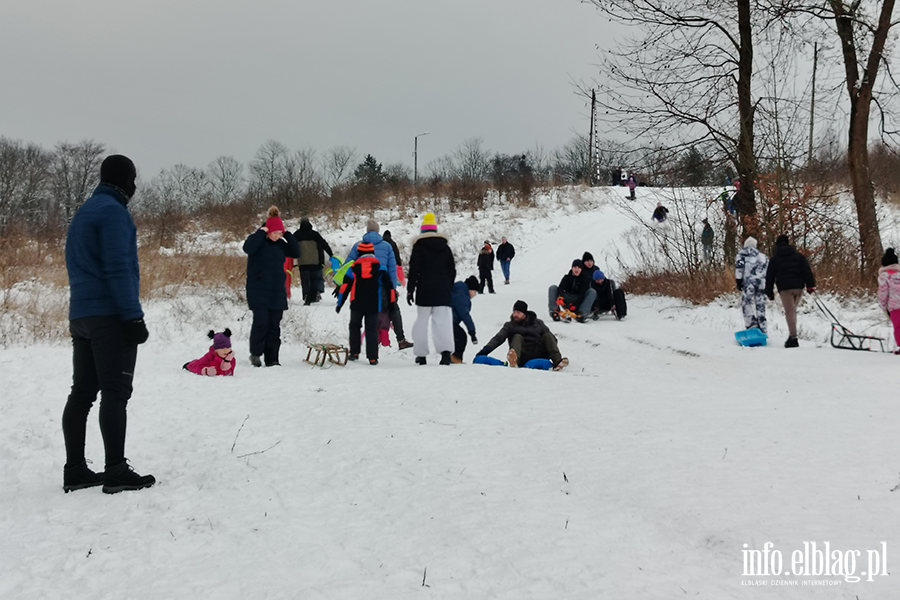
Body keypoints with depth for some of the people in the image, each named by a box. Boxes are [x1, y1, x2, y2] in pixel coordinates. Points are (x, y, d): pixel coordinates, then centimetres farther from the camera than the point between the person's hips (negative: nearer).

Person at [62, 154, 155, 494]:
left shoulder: (82, 213, 20)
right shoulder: (113, 211, -9)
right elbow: (118, 268, -17)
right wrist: (133, 316, -18)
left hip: (80, 316, 9)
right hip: (110, 316, -9)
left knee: (82, 393, 8)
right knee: (115, 393, -8)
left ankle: (75, 471, 10)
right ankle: (116, 472, -8)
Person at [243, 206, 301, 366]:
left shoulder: (280, 244, 11)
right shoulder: (258, 240, -6)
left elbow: (296, 253, 7)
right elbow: (247, 248, -27)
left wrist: (287, 234, 1)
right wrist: (261, 232, -20)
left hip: (277, 292, 5)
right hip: (258, 291, -5)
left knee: (274, 325, 5)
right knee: (261, 321, -14)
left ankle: (271, 359, 10)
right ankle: (255, 353, 6)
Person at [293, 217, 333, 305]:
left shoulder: (296, 235, 6)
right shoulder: (314, 234, 1)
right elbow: (324, 244, 0)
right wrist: (331, 254, 6)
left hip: (302, 262, 1)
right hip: (315, 261, -1)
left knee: (305, 280, 6)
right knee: (318, 278, 9)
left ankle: (307, 296, -10)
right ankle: (318, 291, -18)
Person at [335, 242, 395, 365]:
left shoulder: (353, 268, 0)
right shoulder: (380, 268, 1)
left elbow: (345, 287, 2)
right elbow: (389, 285, 3)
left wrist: (339, 304, 9)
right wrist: (392, 301, 12)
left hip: (357, 305, 0)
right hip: (373, 305, 0)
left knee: (354, 327, 19)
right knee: (371, 329, 4)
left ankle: (354, 353, 16)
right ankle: (373, 358, -3)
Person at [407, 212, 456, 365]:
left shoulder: (419, 246, 0)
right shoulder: (445, 247, 12)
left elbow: (413, 270, -4)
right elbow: (452, 270, 16)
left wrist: (410, 290, 0)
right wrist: (449, 288, 24)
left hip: (424, 291, -2)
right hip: (443, 291, 2)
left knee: (422, 321, 6)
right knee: (443, 321, -3)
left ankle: (421, 354, 7)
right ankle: (446, 350, -22)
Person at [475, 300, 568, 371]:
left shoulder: (538, 323, 17)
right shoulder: (509, 325, 15)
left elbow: (552, 338, 14)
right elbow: (498, 338, 0)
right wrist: (486, 349, -17)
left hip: (538, 354, 1)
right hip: (522, 358, -1)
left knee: (547, 336, -15)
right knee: (517, 337, -22)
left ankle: (557, 361, -40)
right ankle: (514, 360, -55)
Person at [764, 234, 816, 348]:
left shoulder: (774, 259, 9)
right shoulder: (798, 256, 14)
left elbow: (769, 277, 8)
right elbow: (807, 270, 4)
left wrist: (769, 292, 13)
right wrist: (810, 285, 3)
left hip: (784, 288, -3)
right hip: (798, 286, 3)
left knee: (789, 311, -6)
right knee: (793, 310, 15)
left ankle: (793, 337, -17)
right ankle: (792, 334, 13)